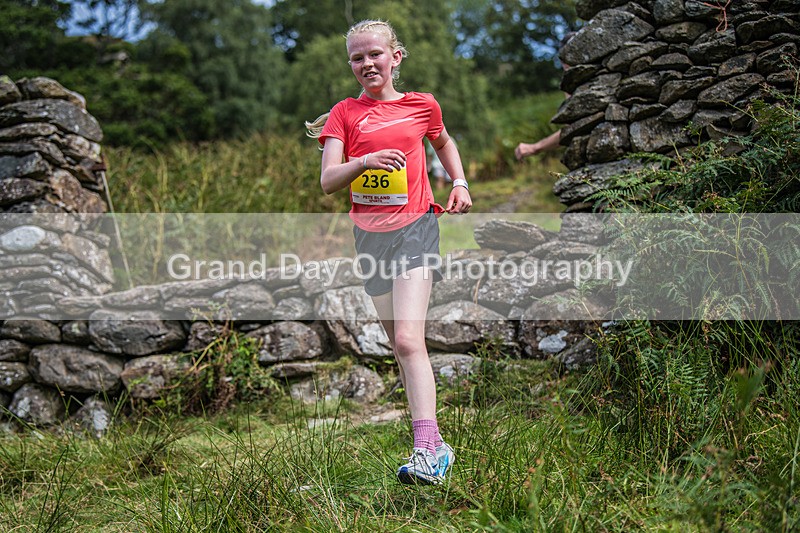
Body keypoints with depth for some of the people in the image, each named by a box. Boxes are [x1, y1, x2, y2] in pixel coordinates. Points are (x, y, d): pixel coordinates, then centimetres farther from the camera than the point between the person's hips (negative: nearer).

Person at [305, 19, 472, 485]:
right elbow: (328, 181, -6)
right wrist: (366, 161, -24)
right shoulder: (345, 113, 4)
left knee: (408, 340, -19)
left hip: (415, 226, -3)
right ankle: (436, 447, 22)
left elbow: (443, 141, 28)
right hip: (370, 235, 3)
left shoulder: (422, 105, 6)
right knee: (399, 345, 9)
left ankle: (428, 450, -22)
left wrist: (460, 183, 14)